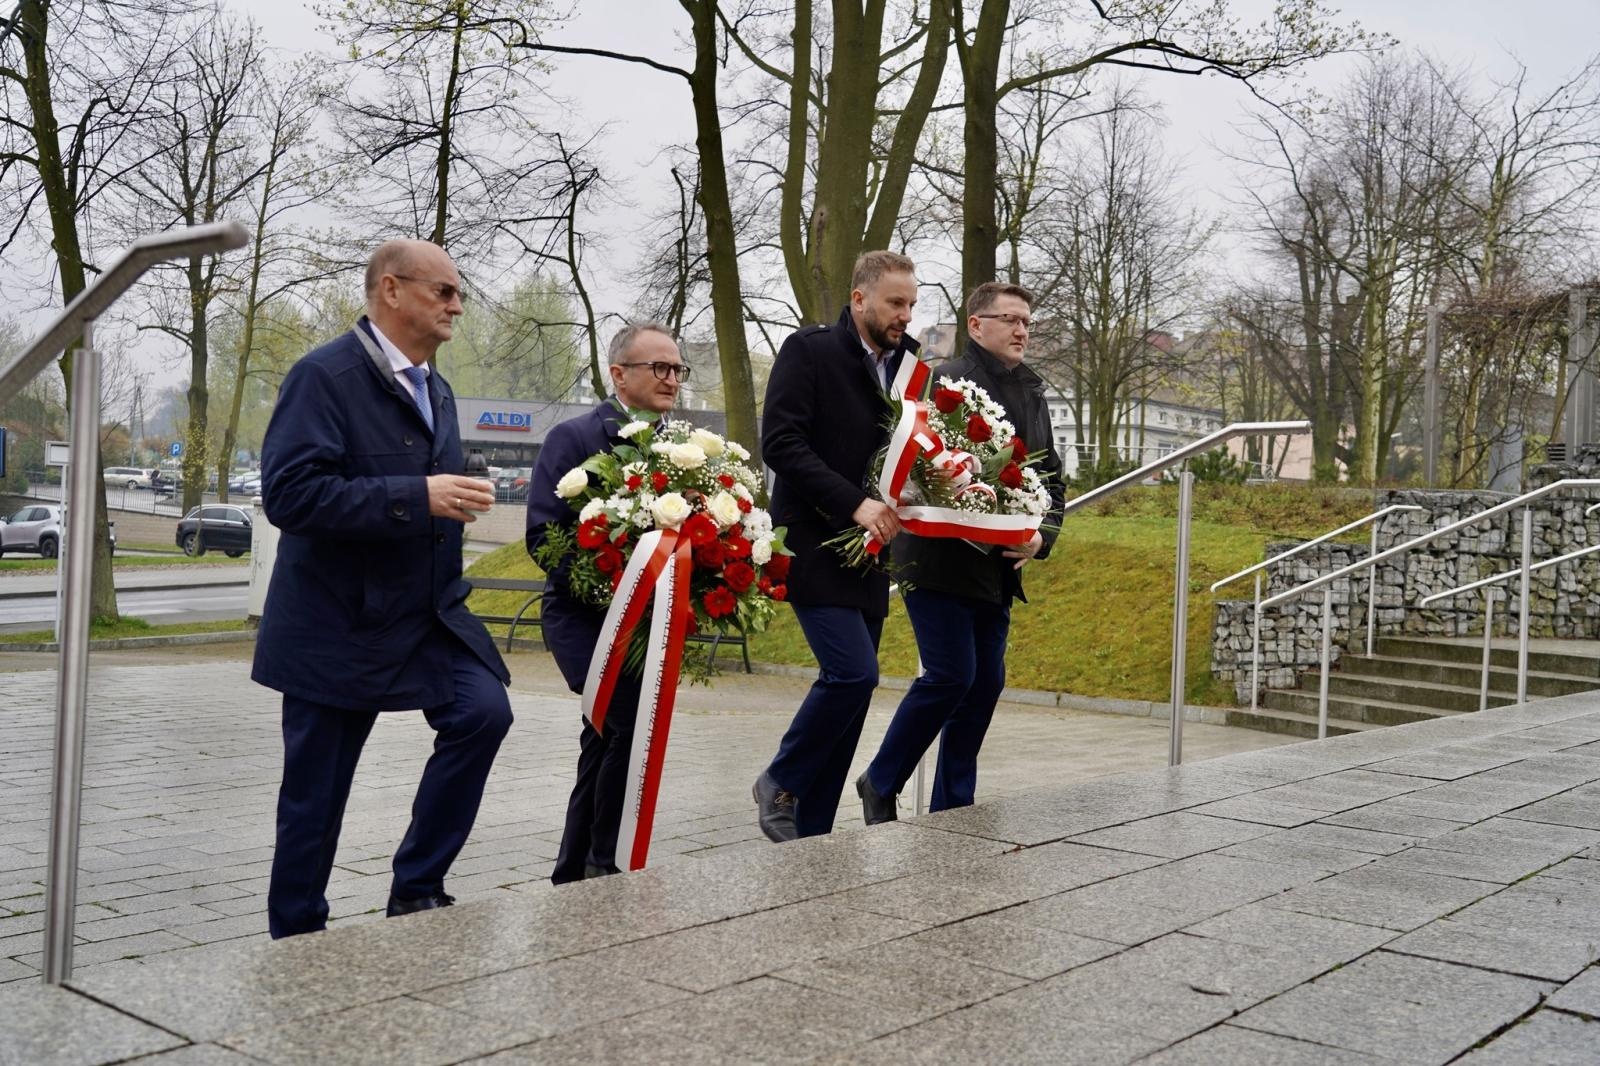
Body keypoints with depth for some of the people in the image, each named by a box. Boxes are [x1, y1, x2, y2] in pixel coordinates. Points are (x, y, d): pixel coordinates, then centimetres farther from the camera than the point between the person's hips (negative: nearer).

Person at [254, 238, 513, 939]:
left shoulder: (436, 390, 12)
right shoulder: (325, 376, -14)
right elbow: (289, 493, -25)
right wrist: (417, 497, -29)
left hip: (427, 613, 7)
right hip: (338, 623, -6)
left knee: (483, 710, -14)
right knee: (315, 795, 4)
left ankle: (416, 890, 1)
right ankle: (297, 942, 22)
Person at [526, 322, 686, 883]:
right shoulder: (573, 438, -9)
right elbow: (542, 535, -14)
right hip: (584, 613, -6)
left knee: (607, 740, 12)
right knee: (634, 721, -21)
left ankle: (572, 876, 25)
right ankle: (604, 864, -4)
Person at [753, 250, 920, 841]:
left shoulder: (905, 364, 13)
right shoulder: (810, 350, -6)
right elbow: (780, 442, -15)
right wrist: (854, 502, -21)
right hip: (812, 543, -7)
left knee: (850, 682, 6)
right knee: (854, 672, -18)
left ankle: (810, 834, 14)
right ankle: (781, 782, 6)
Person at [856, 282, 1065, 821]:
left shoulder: (1033, 395, 16)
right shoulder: (945, 383, -9)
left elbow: (1051, 475, 19)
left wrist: (1042, 535, 2)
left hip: (996, 569, 8)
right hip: (940, 559, -8)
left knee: (986, 682, 8)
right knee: (951, 674, -11)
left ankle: (952, 810, 20)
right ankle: (881, 782, 11)